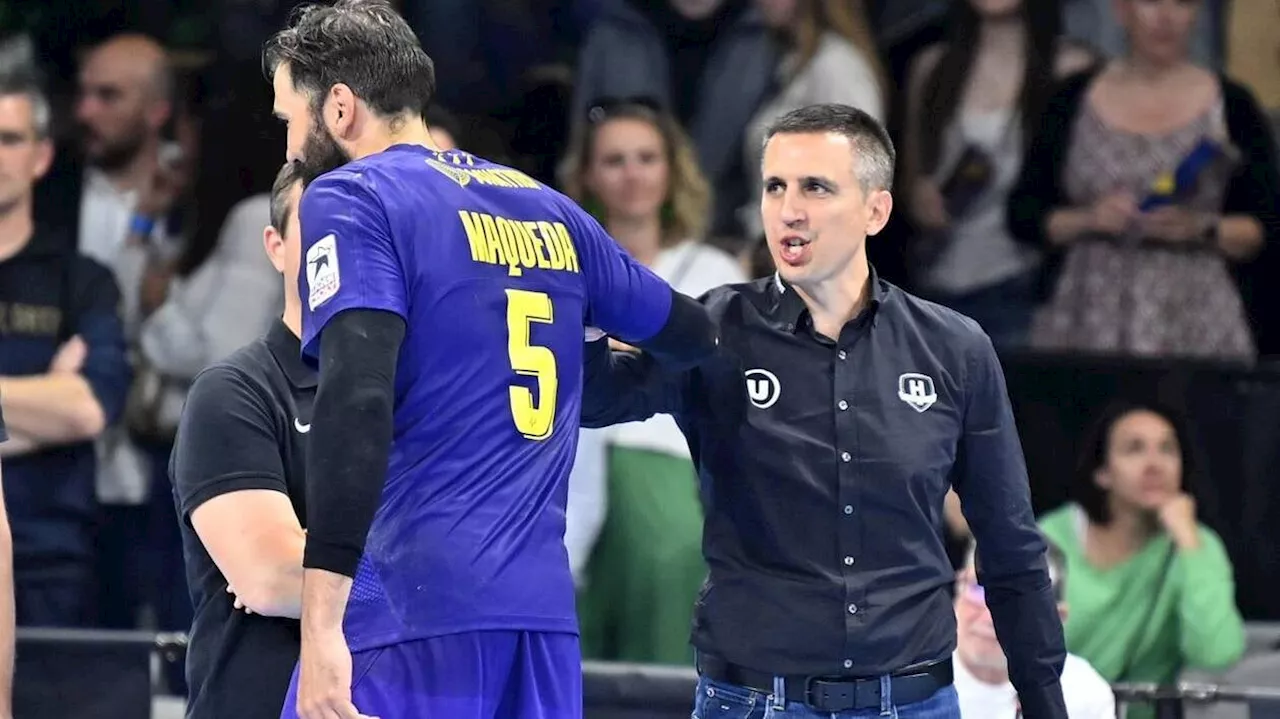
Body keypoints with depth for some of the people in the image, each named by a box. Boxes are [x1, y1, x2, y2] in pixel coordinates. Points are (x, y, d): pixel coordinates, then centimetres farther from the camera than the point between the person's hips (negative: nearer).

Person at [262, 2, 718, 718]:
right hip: (544, 610, 7)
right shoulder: (547, 210, 19)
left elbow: (356, 402, -16)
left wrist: (322, 617, -21)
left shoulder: (352, 199, -1)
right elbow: (694, 333, 33)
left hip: (412, 606, -7)